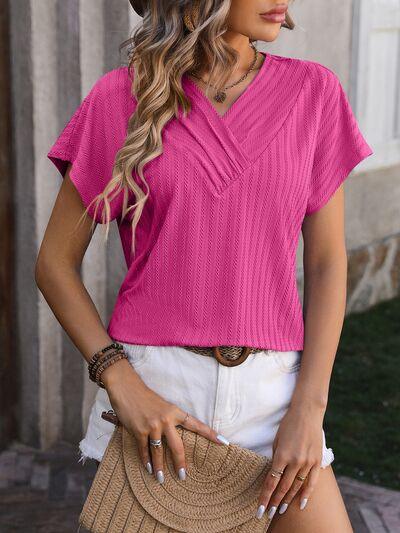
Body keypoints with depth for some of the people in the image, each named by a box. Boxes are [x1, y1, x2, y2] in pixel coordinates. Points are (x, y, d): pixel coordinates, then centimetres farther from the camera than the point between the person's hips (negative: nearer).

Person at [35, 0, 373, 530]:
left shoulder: (314, 90, 1)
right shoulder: (121, 97, -3)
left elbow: (326, 262, 2)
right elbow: (56, 262, 1)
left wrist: (309, 411, -7)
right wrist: (121, 383, -12)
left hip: (272, 392, 1)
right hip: (151, 390, -1)